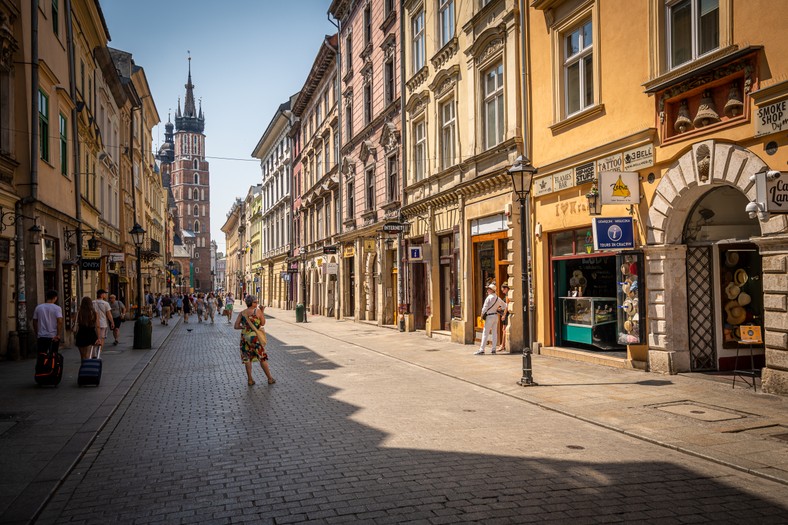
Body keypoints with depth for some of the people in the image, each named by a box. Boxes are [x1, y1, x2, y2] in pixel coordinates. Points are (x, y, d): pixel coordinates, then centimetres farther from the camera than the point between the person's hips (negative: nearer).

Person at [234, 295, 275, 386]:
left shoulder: (242, 313, 1)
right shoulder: (258, 311, -8)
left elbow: (236, 326, -1)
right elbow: (263, 323, 2)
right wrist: (262, 312, 8)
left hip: (245, 337, 3)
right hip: (255, 337, -3)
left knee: (247, 358, 12)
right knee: (262, 358, 7)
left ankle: (250, 380, 13)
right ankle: (270, 378, 15)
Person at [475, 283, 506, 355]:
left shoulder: (489, 297, -12)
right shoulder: (498, 298, 10)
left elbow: (485, 308, -12)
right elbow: (504, 306, 21)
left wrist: (482, 316, -5)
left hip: (489, 316, -7)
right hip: (496, 316, 7)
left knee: (485, 333, -6)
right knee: (494, 333, 9)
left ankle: (481, 349, -8)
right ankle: (493, 349, 10)